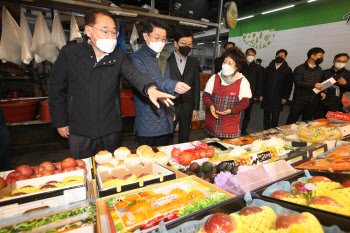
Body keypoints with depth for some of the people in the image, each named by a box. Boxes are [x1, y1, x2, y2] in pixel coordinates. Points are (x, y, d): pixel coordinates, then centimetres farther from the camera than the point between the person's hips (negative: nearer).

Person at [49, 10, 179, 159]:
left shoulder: (118, 57, -1)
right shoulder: (69, 53, -3)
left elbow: (133, 74, -21)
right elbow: (56, 90, 2)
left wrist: (150, 88, -42)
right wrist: (61, 122, 3)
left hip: (111, 129, 1)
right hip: (80, 130, 0)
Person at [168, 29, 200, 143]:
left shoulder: (194, 63, 8)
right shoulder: (166, 60, -4)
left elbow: (196, 86, 10)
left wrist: (196, 108, 7)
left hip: (187, 108, 4)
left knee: (184, 138, 16)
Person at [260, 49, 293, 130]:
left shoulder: (287, 70, 5)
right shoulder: (269, 68, 9)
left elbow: (289, 85, 3)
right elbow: (263, 82, 7)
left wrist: (285, 97, -5)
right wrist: (261, 94, 0)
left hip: (278, 99, -1)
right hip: (266, 97, 2)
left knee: (275, 118, 2)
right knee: (266, 116, 10)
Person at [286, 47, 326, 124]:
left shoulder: (319, 70, 16)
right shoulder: (300, 69, -5)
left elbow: (320, 83, 26)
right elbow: (297, 82, -17)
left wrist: (321, 92, 6)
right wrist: (313, 85, -23)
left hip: (313, 102, 6)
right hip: (299, 101, -6)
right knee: (291, 122, -2)